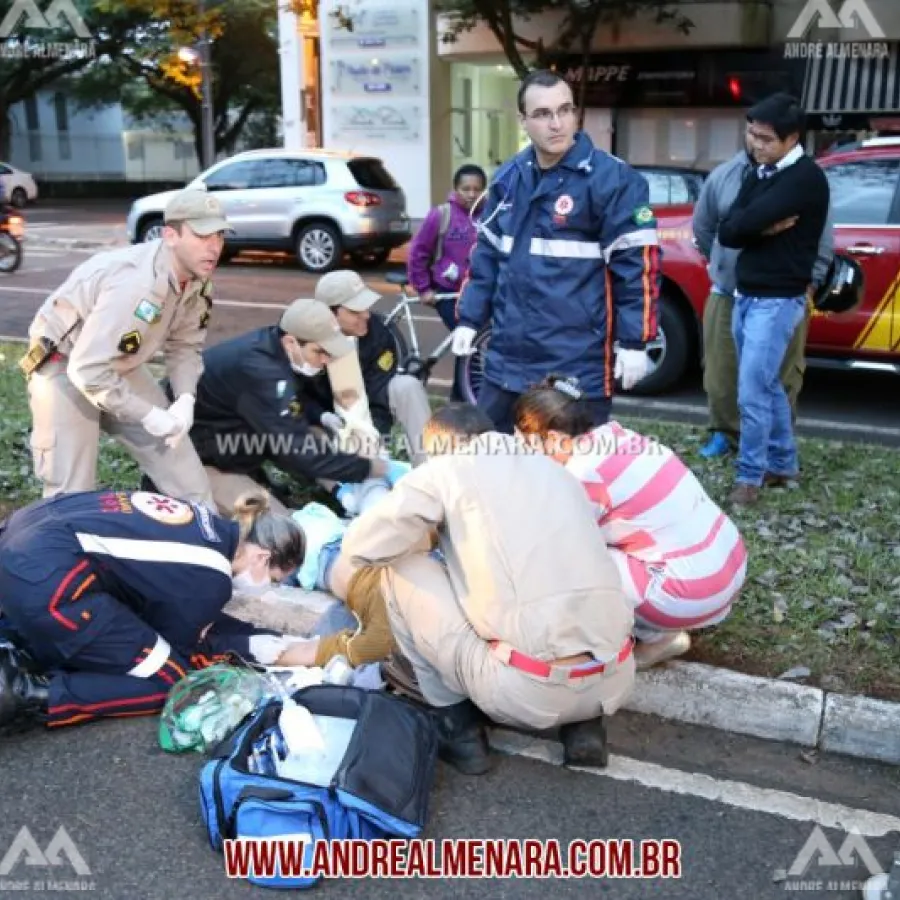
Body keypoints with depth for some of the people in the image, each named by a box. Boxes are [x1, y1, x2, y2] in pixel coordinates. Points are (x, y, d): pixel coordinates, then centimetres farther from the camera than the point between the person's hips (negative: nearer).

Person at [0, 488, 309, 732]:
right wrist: (247, 647, 14)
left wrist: (253, 633, 21)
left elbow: (180, 618, 23)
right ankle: (30, 694, -7)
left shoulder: (206, 525, 14)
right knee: (171, 681, 2)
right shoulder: (210, 578, -10)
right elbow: (180, 645, 6)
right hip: (47, 579, -9)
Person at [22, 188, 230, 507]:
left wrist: (185, 400, -13)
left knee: (182, 470, 8)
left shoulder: (197, 278, -10)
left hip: (121, 365, 8)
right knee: (72, 493, -7)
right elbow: (87, 370, -37)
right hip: (66, 368, -8)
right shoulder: (134, 283, -37)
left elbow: (185, 345, 4)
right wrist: (148, 416, -27)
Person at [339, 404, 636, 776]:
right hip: (614, 681, 6)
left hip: (528, 690, -6)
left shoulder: (447, 468, 4)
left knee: (400, 567, 11)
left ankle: (458, 728, 16)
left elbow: (359, 548, 6)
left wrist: (429, 535, 25)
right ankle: (583, 724, 18)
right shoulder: (556, 470, 20)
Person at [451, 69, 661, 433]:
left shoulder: (614, 179, -10)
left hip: (579, 365, -6)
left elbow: (637, 263, -11)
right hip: (508, 359, 6)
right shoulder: (508, 177, 10)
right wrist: (469, 319, 12)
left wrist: (633, 342, -14)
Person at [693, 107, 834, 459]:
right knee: (722, 370, 9)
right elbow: (702, 226, 16)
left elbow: (823, 238, 0)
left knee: (781, 374, 6)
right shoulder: (723, 175, 2)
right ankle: (724, 433, 27)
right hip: (727, 295, 3)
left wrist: (810, 282, -3)